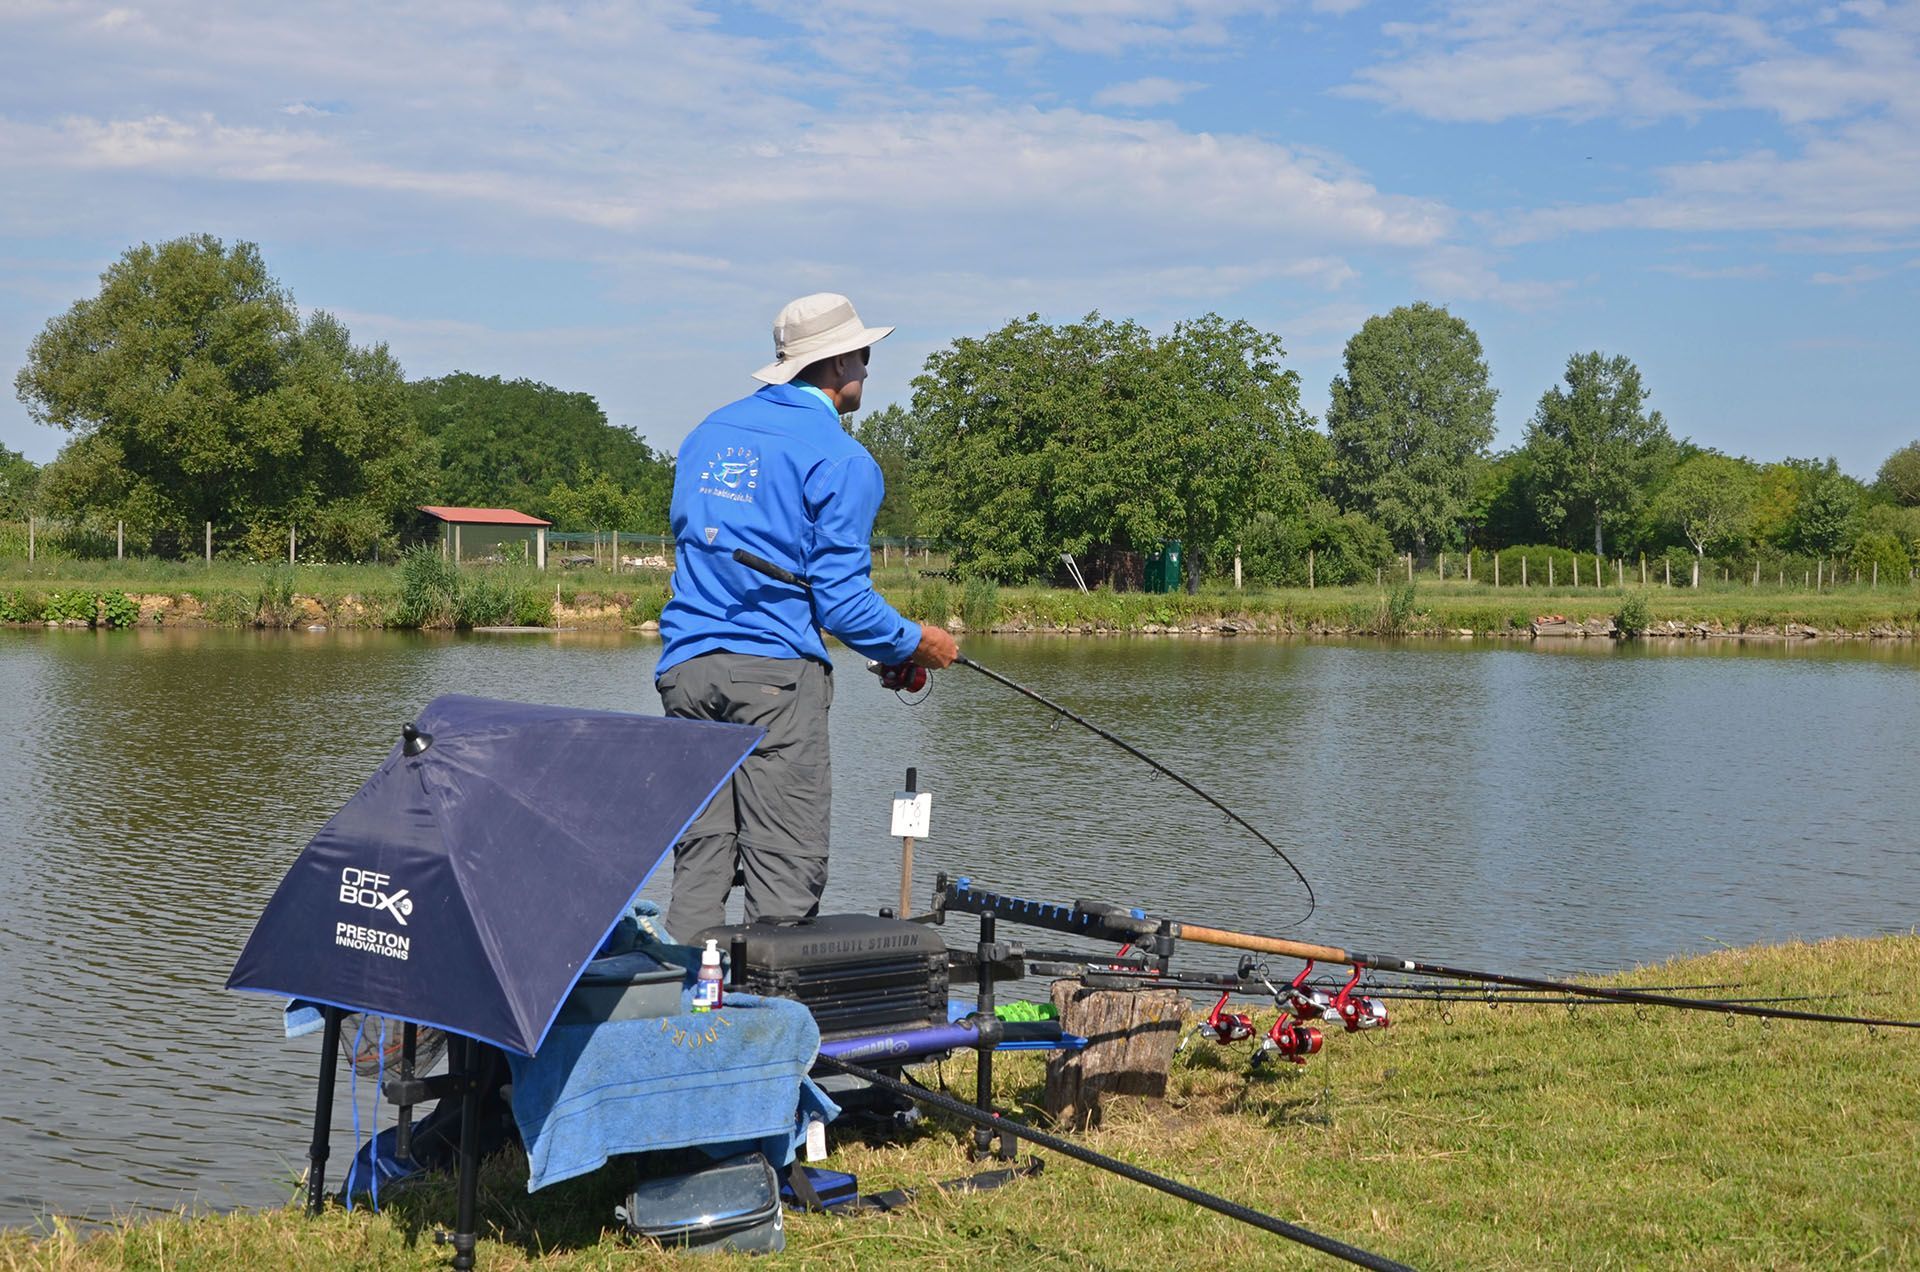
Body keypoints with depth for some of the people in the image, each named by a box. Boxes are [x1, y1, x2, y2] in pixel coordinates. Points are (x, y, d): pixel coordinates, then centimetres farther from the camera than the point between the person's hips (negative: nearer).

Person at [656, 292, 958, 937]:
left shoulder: (709, 432, 18)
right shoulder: (840, 459, -5)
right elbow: (841, 599, -10)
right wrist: (915, 643, 7)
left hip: (685, 666, 7)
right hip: (775, 673, -7)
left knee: (698, 861, 9)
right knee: (786, 871, -3)